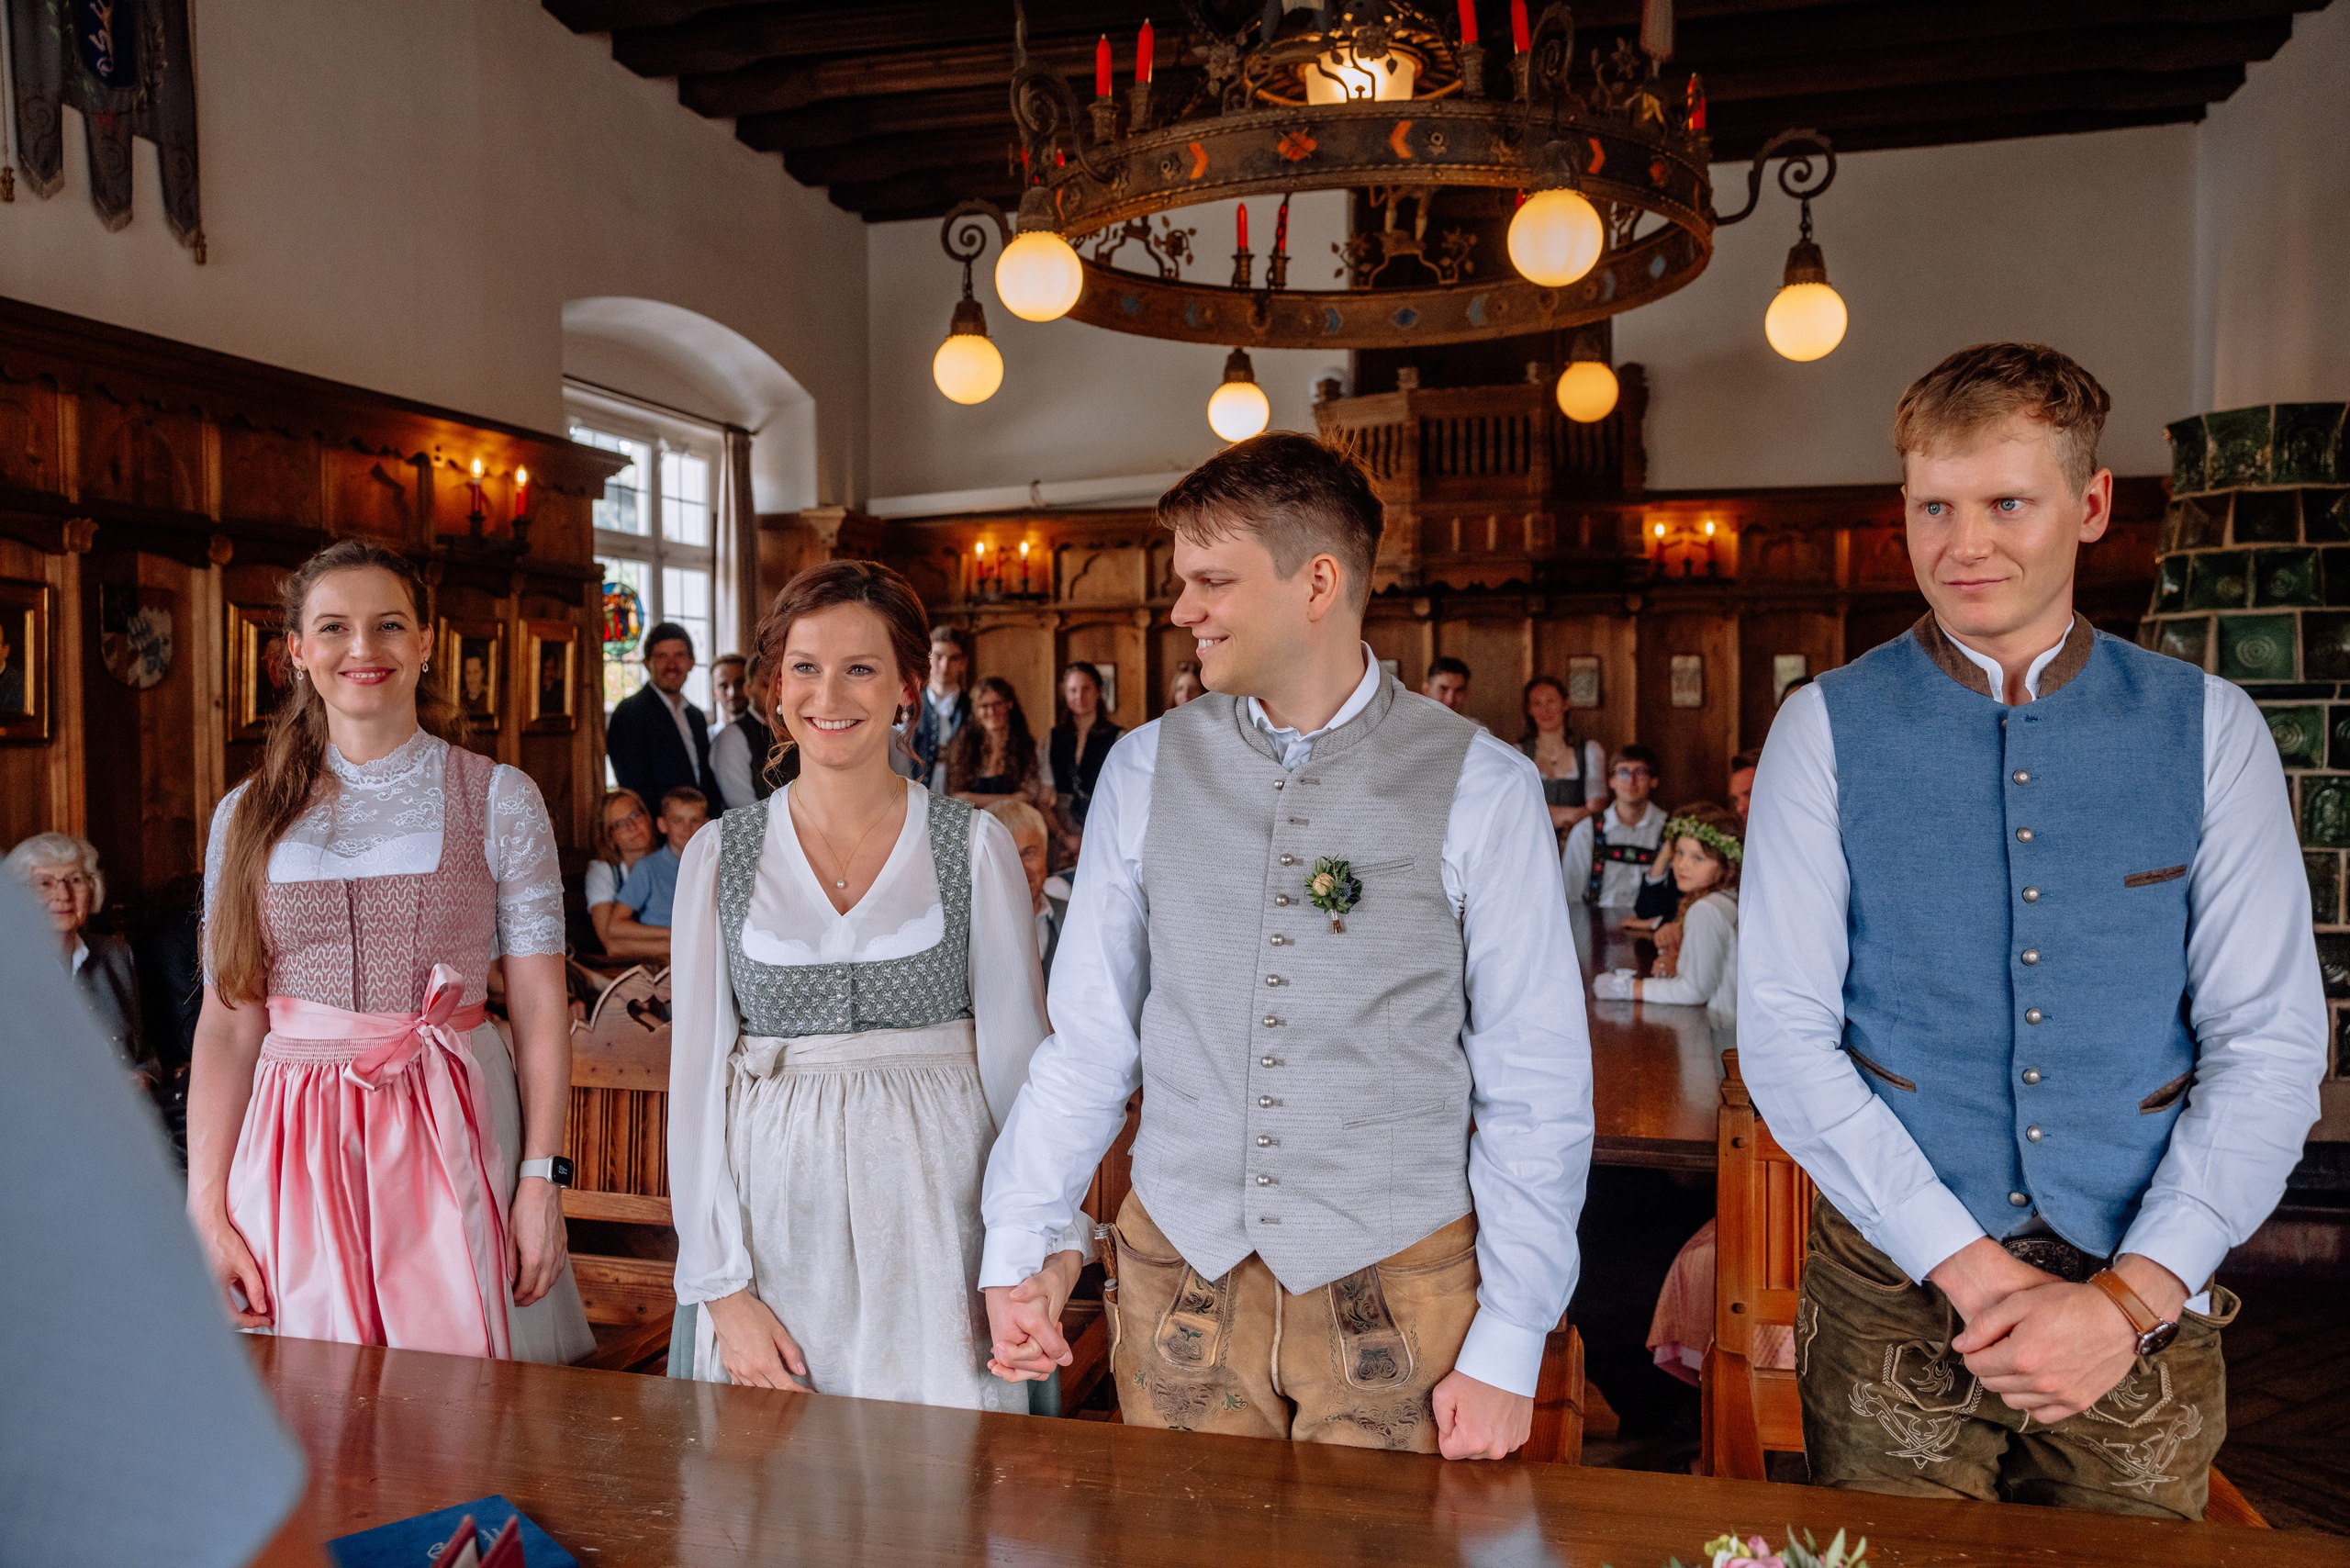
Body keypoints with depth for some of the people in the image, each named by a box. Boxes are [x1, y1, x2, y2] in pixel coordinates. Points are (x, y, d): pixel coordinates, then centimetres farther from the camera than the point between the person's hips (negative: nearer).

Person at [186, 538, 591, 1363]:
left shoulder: (498, 798, 0)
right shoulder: (249, 816, 8)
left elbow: (540, 1005, -2)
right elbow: (227, 1020, 6)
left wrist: (542, 1181, -8)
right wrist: (205, 1204, -1)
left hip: (454, 1133, -2)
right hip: (296, 1143, 2)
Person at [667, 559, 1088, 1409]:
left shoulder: (976, 845, 0)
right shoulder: (720, 854, 3)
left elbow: (1018, 1051, 0)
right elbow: (696, 1073, 4)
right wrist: (722, 1288, -2)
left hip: (934, 1203, -1)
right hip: (777, 1215, 1)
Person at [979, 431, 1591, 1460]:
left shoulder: (1480, 789, -7)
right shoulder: (1144, 770, 2)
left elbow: (1536, 1088, -5)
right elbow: (1088, 1037, 6)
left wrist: (1509, 1349, -7)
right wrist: (1016, 1248, 1)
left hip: (1394, 1287, -2)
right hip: (1178, 1268, 3)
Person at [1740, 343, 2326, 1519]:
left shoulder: (2210, 729, 0)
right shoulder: (1827, 729, -5)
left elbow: (2271, 1044, -3)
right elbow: (1784, 1036, -8)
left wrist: (2134, 1295, -13)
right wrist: (1972, 1269, -14)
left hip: (2145, 1304, 2)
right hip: (1896, 1291, -1)